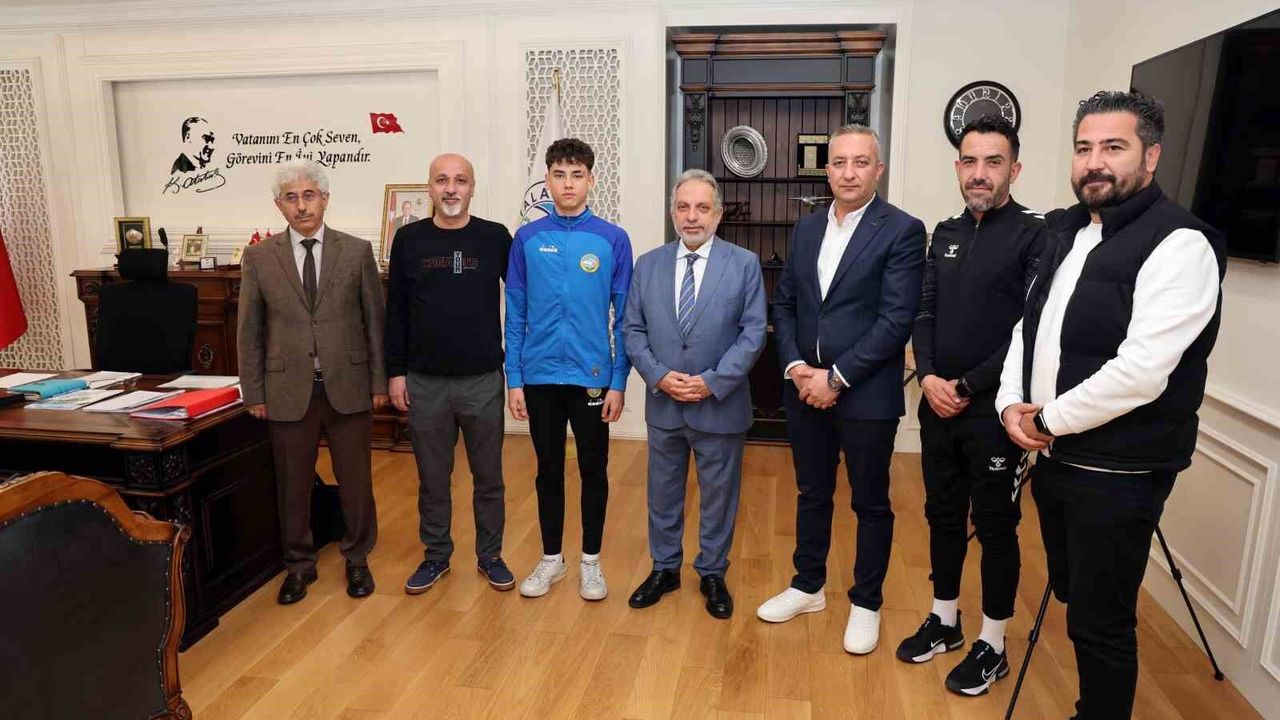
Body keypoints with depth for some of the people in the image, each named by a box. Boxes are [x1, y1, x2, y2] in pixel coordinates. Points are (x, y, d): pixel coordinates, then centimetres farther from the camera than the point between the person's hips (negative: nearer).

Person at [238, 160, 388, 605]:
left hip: (348, 386, -1)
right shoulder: (259, 258, 2)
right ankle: (299, 564, 31)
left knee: (355, 479, 9)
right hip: (288, 389, 1)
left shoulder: (357, 251, 0)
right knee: (293, 483, 12)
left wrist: (380, 382, 0)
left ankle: (357, 559, 29)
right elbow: (249, 331, 5)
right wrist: (253, 393, 3)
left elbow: (375, 320, 2)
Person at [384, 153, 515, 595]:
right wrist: (395, 372, 2)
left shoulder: (495, 238, -1)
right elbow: (395, 311, 5)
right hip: (425, 382, 1)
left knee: (488, 476, 10)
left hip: (483, 380, -1)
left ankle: (489, 555, 27)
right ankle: (436, 555, 29)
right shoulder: (409, 239, 2)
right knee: (432, 478, 12)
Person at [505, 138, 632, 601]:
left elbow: (624, 317, -2)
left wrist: (618, 381, -6)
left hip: (592, 376, -1)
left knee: (593, 470, 10)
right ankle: (551, 558, 30)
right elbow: (515, 316, 3)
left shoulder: (612, 240, -3)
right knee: (549, 470, 13)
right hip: (540, 376, 1)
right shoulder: (527, 239, 0)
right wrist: (514, 379, -1)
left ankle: (590, 561, 27)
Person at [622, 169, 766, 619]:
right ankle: (664, 568, 34)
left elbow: (753, 332, -8)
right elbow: (632, 330, 2)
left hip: (721, 405, -2)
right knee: (662, 493, 15)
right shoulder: (648, 265, 3)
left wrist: (713, 382, -16)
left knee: (718, 496, 12)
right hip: (663, 404, 2)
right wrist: (659, 376, -12)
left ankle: (713, 574, 31)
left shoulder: (744, 264, -4)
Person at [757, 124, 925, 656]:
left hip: (866, 393, -5)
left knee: (870, 503, 10)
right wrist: (795, 366, -5)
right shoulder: (806, 229, 8)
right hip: (805, 388, 5)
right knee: (812, 493, 18)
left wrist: (836, 377, -17)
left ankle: (866, 603, 28)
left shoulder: (902, 231, -9)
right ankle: (808, 586, 36)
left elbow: (896, 320, -16)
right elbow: (783, 304, 10)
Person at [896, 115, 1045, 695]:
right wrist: (928, 377, -7)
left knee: (995, 526, 7)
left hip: (993, 409, -5)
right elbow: (924, 314, 8)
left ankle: (992, 646, 22)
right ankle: (944, 621, 33)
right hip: (939, 405, 6)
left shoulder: (1035, 234, -9)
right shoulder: (945, 234, 10)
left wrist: (968, 386, -13)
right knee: (943, 515, 15)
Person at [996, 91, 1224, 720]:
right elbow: (1028, 324, 13)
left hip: (1118, 473, -8)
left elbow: (1140, 373, -25)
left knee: (1100, 621, 5)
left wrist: (1048, 419, -14)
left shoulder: (1178, 244, -16)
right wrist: (1012, 402, -3)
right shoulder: (1064, 230, 9)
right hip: (1055, 454, 8)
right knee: (1071, 595, 22)